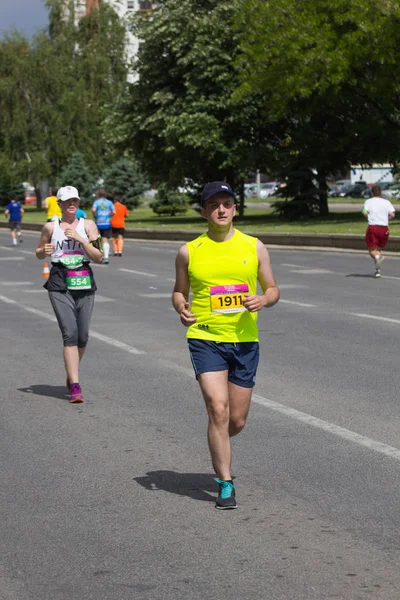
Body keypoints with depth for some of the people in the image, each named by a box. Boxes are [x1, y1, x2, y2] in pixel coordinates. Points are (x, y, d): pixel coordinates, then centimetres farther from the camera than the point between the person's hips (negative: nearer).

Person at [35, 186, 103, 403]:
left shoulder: (88, 225, 6)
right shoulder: (50, 227, 6)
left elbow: (98, 257, 0)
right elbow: (38, 254, 19)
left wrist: (80, 240, -12)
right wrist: (44, 251, -4)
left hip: (84, 284, 2)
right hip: (60, 285, -2)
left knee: (83, 336, 5)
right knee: (70, 333, -14)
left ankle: (71, 374, 32)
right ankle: (75, 386, -16)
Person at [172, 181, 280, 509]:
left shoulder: (254, 247, 4)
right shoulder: (189, 251, 3)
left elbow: (273, 289, 10)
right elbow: (179, 291, 14)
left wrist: (263, 300, -13)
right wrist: (181, 308, -9)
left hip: (245, 340, 2)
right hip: (205, 338, -2)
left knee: (238, 420, 8)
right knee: (218, 410, -16)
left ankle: (219, 452, 42)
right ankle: (226, 484, -6)